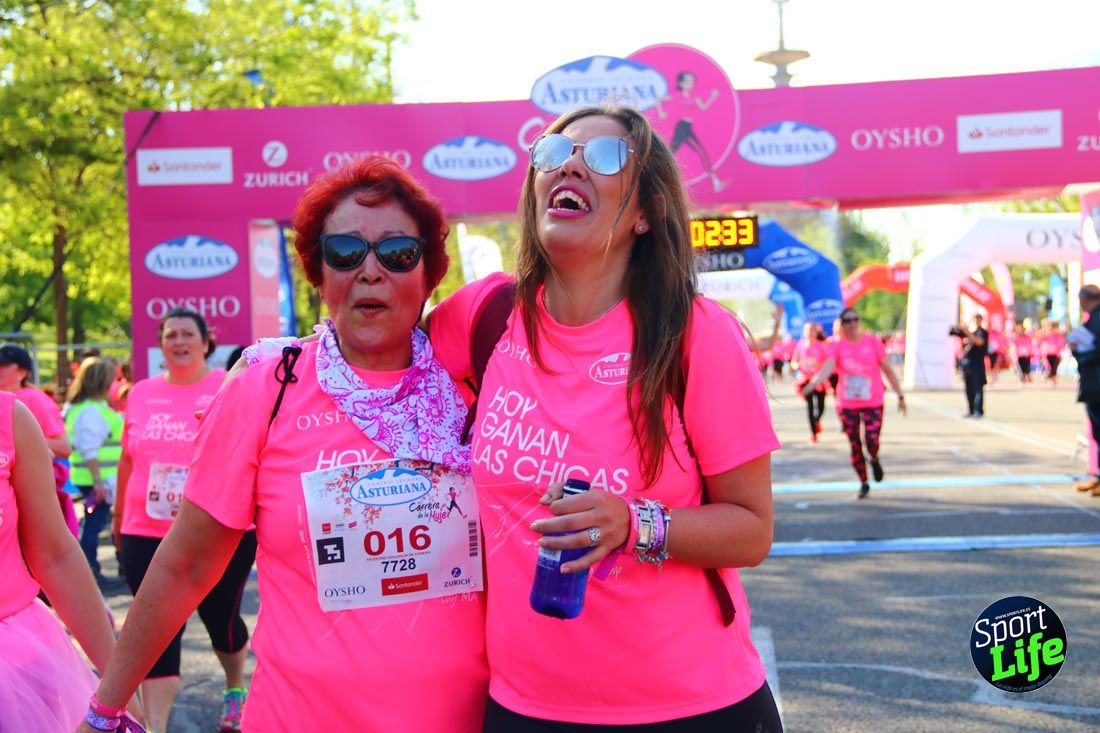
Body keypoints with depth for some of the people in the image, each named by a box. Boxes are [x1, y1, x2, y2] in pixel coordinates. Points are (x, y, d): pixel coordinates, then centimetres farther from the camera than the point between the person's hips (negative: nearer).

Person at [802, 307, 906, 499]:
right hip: (847, 404, 1)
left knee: (872, 441, -13)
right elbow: (827, 367, -18)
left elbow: (887, 369, 4)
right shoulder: (838, 346, -2)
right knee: (854, 445, 3)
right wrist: (813, 384, -38)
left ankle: (874, 460, 24)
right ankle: (864, 483, 21)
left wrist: (900, 395, 5)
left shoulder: (873, 341, -1)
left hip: (873, 402, -1)